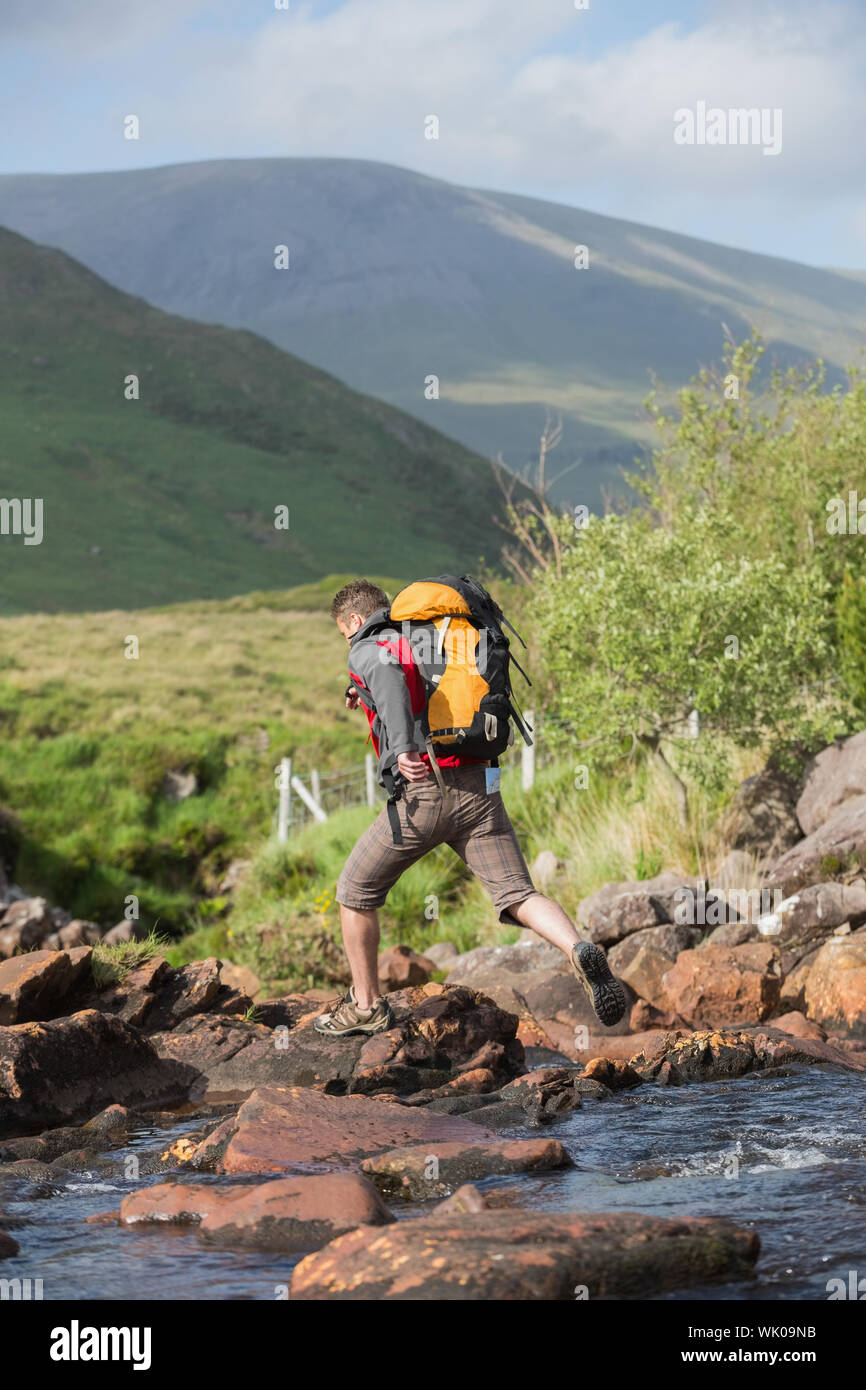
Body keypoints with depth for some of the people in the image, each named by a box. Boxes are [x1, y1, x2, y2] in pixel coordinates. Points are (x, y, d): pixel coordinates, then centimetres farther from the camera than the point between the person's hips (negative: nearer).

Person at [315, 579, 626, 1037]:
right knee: (517, 895, -4)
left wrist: (403, 748, -32)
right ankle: (580, 953, -33)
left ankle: (366, 1004, 23)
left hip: (423, 790, -6)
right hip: (479, 788, 6)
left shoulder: (366, 651, 4)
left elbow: (390, 675, -21)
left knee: (356, 891, 15)